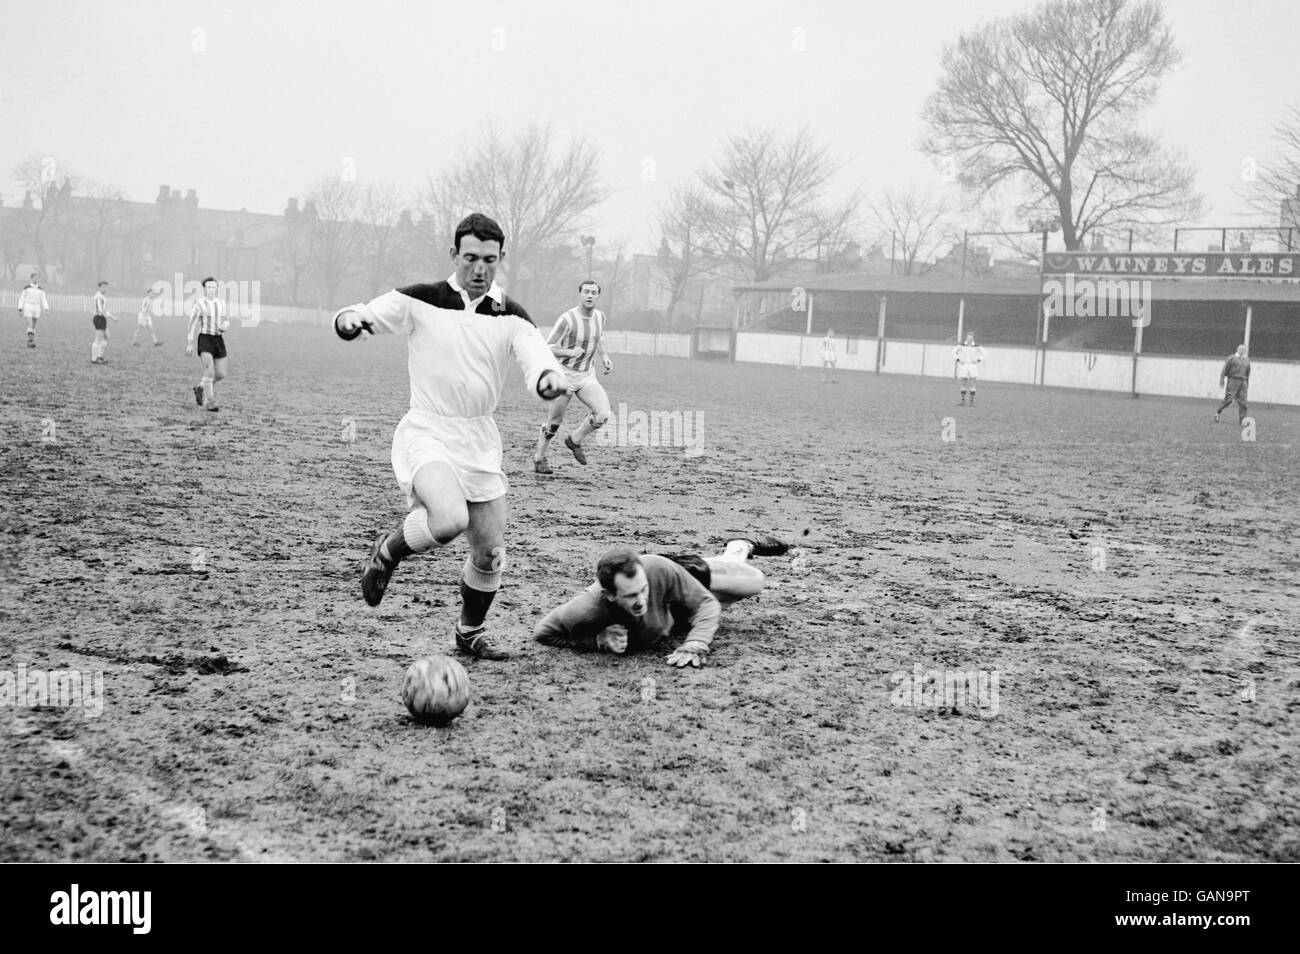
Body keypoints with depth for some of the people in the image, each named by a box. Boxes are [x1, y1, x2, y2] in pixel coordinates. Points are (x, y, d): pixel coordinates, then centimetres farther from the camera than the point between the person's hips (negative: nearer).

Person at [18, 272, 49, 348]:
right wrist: (20, 309, -2)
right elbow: (22, 298, 3)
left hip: (36, 308, 3)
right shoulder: (27, 287, 0)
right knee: (30, 324, -18)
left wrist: (46, 309, -11)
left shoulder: (41, 289, 6)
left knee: (34, 326, 6)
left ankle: (30, 343, 14)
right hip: (28, 307, -3)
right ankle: (30, 340, -19)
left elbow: (43, 299, 3)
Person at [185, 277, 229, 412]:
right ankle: (210, 403, -13)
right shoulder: (199, 304, -6)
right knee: (209, 371, -18)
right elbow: (191, 325, -7)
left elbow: (225, 320, 24)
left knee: (221, 374, 6)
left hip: (219, 339, 6)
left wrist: (225, 325, -2)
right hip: (205, 339, -6)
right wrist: (189, 344, -12)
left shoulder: (221, 303, 11)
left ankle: (200, 387, 32)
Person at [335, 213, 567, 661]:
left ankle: (471, 632, 33)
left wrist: (548, 376, -39)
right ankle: (387, 552, 0)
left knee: (490, 552, 6)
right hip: (426, 433, -4)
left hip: (480, 442, 4)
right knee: (450, 519, -31)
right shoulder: (420, 301, -4)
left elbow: (537, 356, -15)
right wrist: (349, 319, -35)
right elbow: (363, 317, -9)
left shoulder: (510, 316, 1)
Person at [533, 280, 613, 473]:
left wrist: (604, 357, 6)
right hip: (565, 375, -5)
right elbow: (548, 348, -16)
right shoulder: (567, 319, -18)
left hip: (587, 376, 5)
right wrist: (570, 352, -32)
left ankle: (575, 440, 11)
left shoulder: (600, 316, 1)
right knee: (554, 422, 5)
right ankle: (539, 458, 26)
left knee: (603, 414, -14)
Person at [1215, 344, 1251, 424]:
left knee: (1242, 401, -4)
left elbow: (1248, 373, 21)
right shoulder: (1231, 358, 0)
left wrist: (1247, 383, 17)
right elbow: (1224, 370, -2)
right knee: (1228, 399, -9)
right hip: (1233, 380, -4)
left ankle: (1242, 420, -5)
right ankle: (1218, 413, 12)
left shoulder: (1247, 360, 15)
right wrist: (1221, 381, -6)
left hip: (1242, 382, 4)